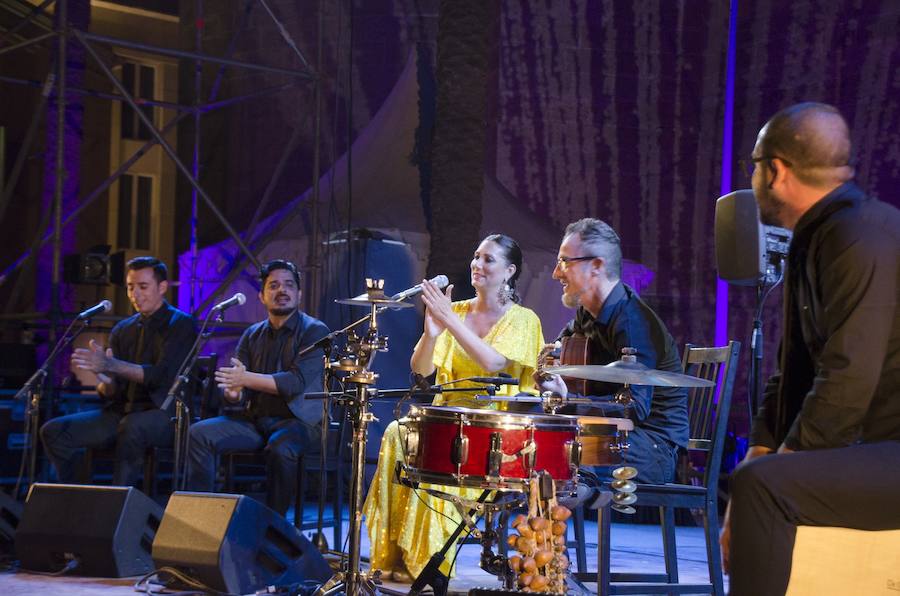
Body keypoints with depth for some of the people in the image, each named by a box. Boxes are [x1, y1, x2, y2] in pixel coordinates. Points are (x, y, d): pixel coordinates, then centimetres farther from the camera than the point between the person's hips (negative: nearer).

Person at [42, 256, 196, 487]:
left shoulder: (180, 324, -4)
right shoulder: (122, 330, 14)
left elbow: (163, 375, -19)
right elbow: (112, 391, 9)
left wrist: (110, 366, -31)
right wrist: (104, 381, -18)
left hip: (165, 414, -6)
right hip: (123, 412, 6)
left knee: (132, 426, -40)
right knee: (54, 431, -12)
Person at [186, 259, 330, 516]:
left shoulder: (314, 331, -6)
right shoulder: (252, 335, 12)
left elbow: (297, 381, -20)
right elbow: (231, 379, 5)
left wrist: (247, 379, -28)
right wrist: (233, 392, -21)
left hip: (297, 420, -6)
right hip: (254, 418, 6)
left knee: (280, 448, -37)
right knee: (199, 434, -14)